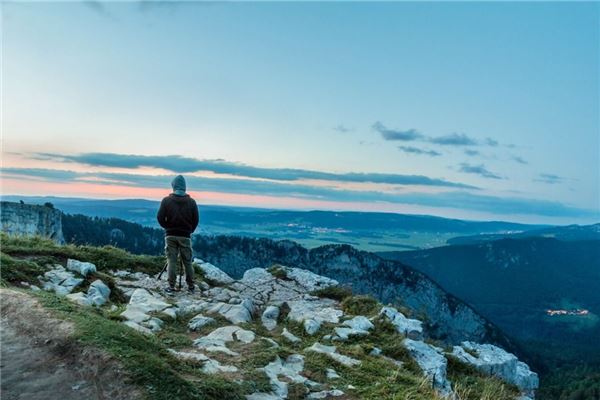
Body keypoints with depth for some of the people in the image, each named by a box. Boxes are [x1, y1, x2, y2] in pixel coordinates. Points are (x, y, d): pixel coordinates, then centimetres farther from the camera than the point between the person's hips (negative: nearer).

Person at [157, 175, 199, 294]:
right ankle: (191, 286, 12)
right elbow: (196, 220, 0)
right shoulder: (191, 202, -1)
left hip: (170, 235, 0)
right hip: (185, 236, 1)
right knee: (187, 262, 8)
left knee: (171, 261, 4)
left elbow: (160, 217, -5)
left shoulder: (166, 200, -4)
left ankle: (171, 286, 3)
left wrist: (167, 227, 12)